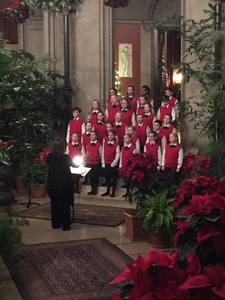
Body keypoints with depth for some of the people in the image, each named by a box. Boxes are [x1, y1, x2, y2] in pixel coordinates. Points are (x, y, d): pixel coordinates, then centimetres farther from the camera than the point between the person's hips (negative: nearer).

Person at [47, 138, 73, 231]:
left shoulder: (49, 157, -6)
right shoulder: (66, 157, -13)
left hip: (52, 185, 3)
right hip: (64, 184, -3)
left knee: (55, 204, 13)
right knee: (65, 205, 6)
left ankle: (55, 223, 20)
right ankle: (65, 225, 10)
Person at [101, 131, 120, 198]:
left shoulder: (116, 145, -7)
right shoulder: (105, 143, 6)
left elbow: (117, 156, -9)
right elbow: (103, 154, 6)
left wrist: (113, 164, -13)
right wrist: (103, 163, 1)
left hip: (113, 165, -4)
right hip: (106, 164, 4)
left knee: (113, 178, 3)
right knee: (107, 178, 10)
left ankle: (113, 192, 10)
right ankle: (108, 191, 20)